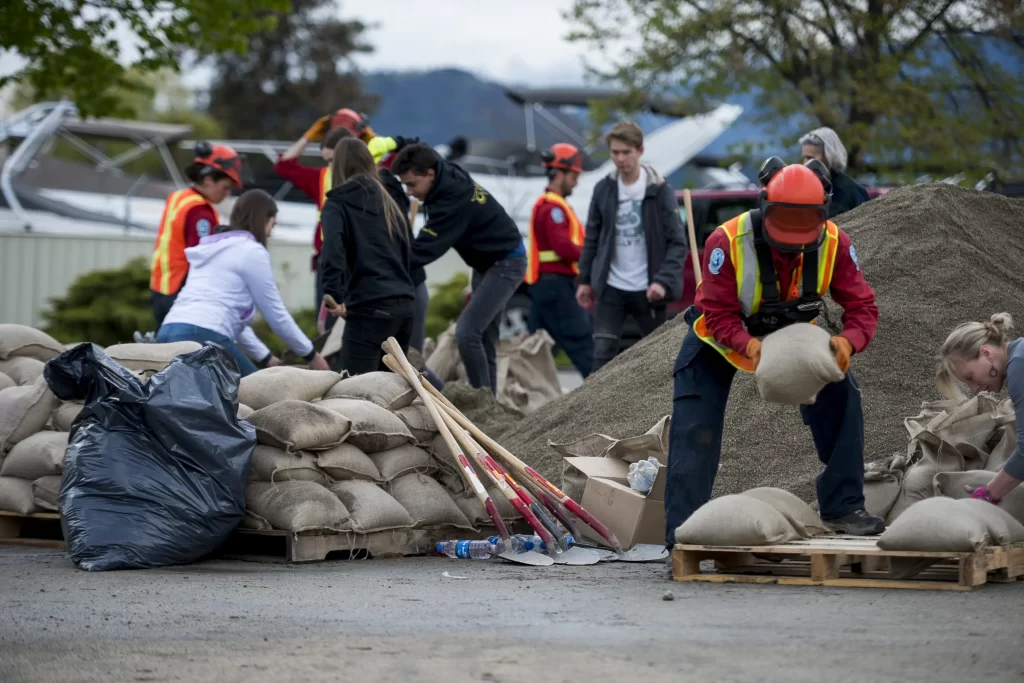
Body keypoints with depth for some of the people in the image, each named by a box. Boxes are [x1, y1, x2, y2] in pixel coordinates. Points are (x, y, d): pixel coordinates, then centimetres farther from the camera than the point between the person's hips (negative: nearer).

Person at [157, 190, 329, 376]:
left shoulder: (212, 248, 27)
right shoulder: (251, 251, 3)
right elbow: (276, 314, 6)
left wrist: (265, 357, 33)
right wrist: (311, 355, 17)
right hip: (203, 339, -8)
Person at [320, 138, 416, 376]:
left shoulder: (337, 205, 2)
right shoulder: (389, 203, 21)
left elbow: (333, 254, -14)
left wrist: (336, 298, -14)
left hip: (369, 309, -6)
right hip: (404, 307, 6)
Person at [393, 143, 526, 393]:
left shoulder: (454, 199, -31)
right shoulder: (448, 176, -6)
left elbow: (424, 249, -34)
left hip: (505, 263, -10)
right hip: (486, 262, 10)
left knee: (467, 334, -19)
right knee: (484, 338, 11)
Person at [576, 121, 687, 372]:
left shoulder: (659, 191, -7)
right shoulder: (604, 189, 3)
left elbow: (677, 243, -9)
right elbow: (592, 238, 12)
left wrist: (664, 281, -21)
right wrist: (585, 280, 11)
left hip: (647, 290, -2)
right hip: (611, 288, 2)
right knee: (603, 354, -7)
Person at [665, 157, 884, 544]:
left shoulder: (834, 243, -26)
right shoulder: (728, 242, -36)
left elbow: (862, 306, -23)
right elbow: (718, 316, -32)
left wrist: (847, 342, -46)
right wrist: (751, 347, -52)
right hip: (720, 338, -3)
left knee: (841, 398, -11)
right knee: (695, 435, -12)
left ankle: (843, 508, 1)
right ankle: (682, 529, -6)